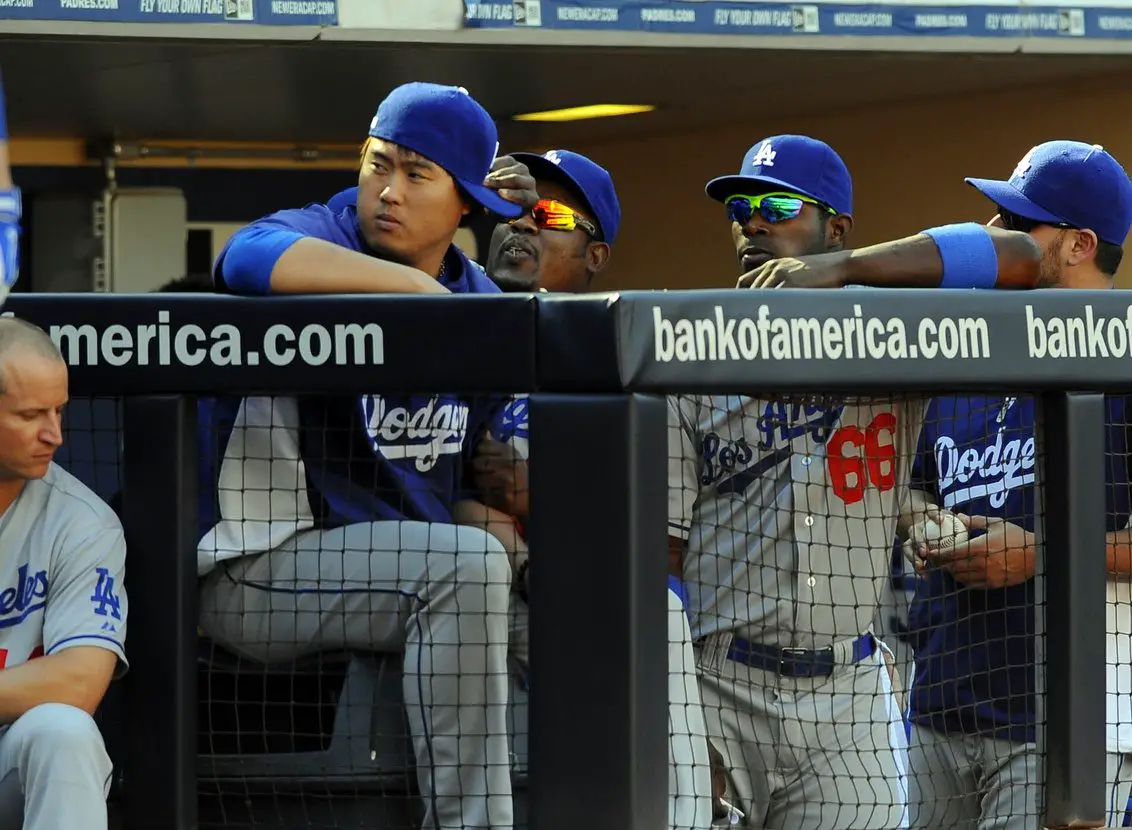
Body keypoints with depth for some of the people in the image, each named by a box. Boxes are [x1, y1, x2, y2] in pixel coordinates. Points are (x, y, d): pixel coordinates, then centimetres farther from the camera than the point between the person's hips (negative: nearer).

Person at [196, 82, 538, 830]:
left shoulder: (480, 299, 11)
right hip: (254, 573, -8)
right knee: (468, 566, -30)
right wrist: (417, 287, -29)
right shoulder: (318, 236, -9)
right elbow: (249, 260, -35)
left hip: (417, 574, 8)